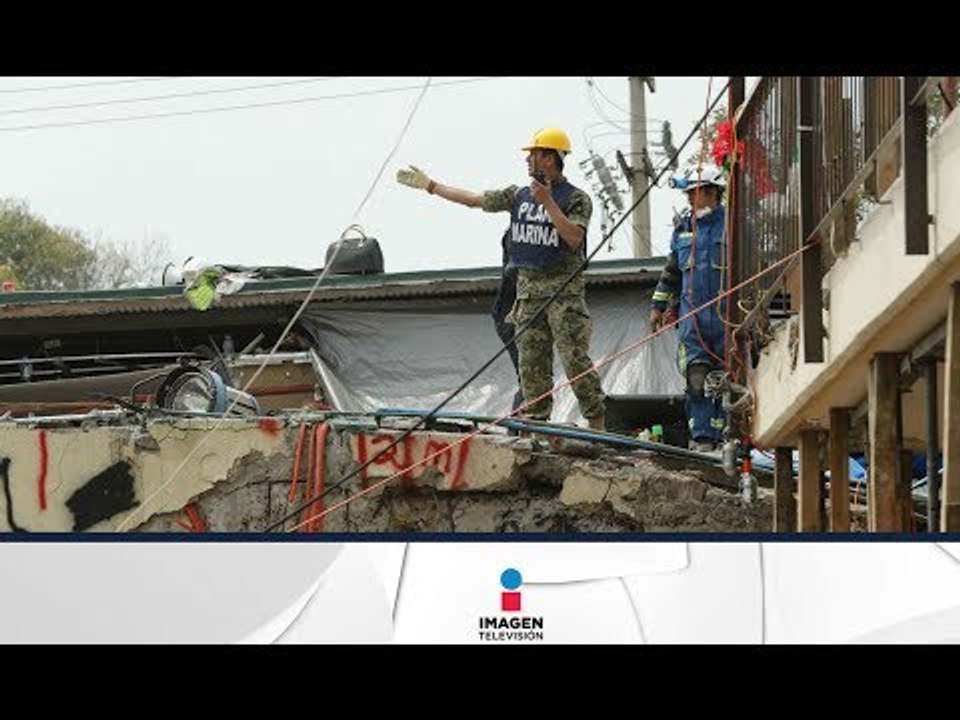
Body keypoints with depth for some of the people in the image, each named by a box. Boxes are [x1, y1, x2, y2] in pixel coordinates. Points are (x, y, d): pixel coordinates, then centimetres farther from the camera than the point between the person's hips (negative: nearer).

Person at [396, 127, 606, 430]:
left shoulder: (576, 199, -4)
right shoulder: (519, 195, 12)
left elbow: (574, 238, -18)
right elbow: (474, 200, 17)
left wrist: (548, 203, -21)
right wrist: (429, 185, 20)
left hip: (564, 291, -6)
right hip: (528, 289, 6)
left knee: (576, 360, -11)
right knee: (531, 362, 3)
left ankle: (597, 424, -8)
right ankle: (536, 423, 6)